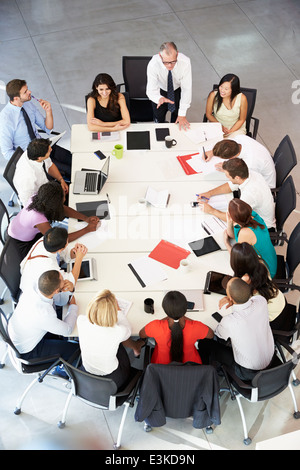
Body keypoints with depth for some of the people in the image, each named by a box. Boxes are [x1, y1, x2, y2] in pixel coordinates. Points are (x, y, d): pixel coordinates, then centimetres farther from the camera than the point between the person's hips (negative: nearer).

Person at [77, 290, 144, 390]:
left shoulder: (81, 321, -25)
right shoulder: (118, 332, -31)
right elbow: (128, 330, -5)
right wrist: (118, 310, 7)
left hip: (86, 374, 3)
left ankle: (135, 346, 45)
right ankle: (135, 346, 49)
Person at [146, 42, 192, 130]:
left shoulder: (185, 62, -37)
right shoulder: (153, 64, -37)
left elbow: (186, 89, -30)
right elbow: (151, 90, -35)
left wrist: (182, 114, -30)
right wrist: (159, 98, -60)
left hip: (178, 90, 1)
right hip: (160, 90, 0)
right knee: (159, 120, 5)